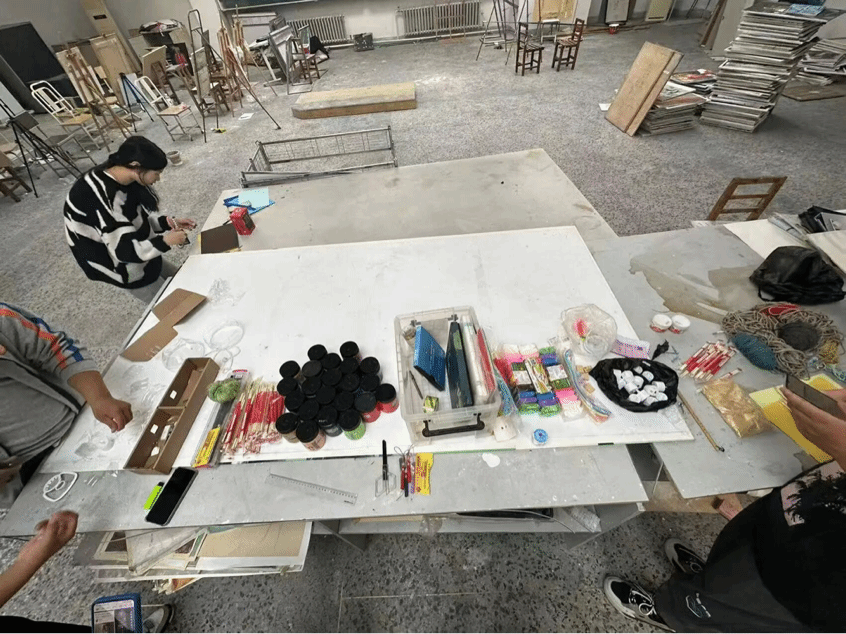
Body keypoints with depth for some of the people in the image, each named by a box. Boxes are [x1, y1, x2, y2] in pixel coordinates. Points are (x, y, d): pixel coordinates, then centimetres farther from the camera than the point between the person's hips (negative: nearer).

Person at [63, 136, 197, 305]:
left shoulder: (126, 180, -10)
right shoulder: (104, 198, -34)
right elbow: (125, 251, -33)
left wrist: (168, 222, -11)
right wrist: (165, 241, -27)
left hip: (138, 247, 8)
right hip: (117, 264, -8)